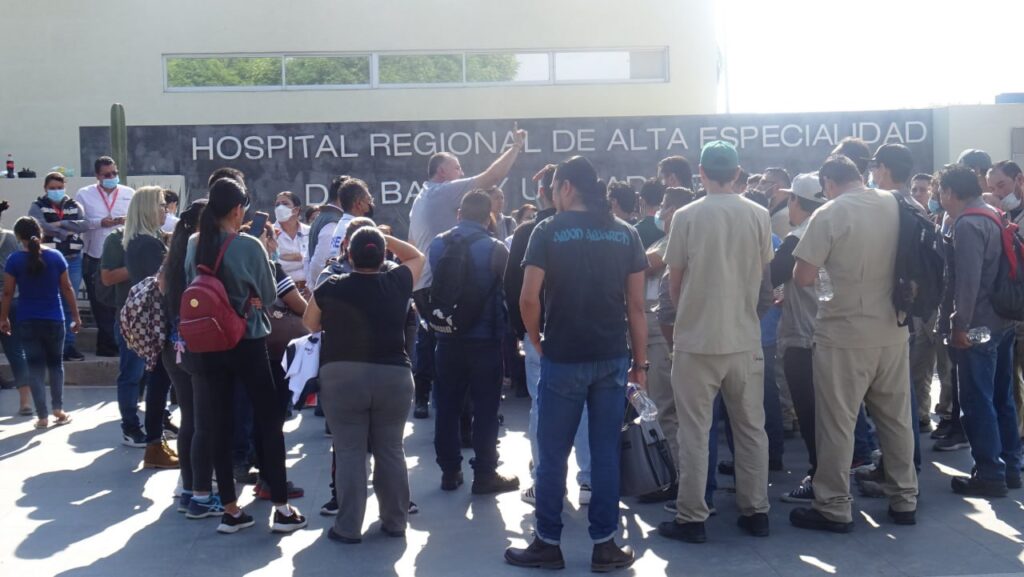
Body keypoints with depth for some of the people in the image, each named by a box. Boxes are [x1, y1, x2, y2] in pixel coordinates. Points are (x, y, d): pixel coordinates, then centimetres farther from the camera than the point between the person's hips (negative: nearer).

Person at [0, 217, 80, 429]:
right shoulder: (56, 256, -3)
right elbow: (66, 288, 1)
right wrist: (76, 315, 8)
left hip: (27, 322, -1)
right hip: (54, 320, 1)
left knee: (35, 367, 5)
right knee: (55, 363, 17)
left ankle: (42, 416, 4)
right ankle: (58, 409, 12)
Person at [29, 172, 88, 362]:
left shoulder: (74, 206, 13)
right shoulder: (38, 207, 5)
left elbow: (84, 224, -6)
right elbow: (40, 226, -15)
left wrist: (60, 224, -13)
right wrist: (68, 231, -14)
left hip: (73, 261, 3)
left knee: (70, 304, 5)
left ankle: (68, 345, 11)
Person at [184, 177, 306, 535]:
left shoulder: (194, 245, 1)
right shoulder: (250, 247, -13)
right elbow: (269, 296, -3)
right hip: (247, 342, -5)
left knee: (220, 423, 9)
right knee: (270, 420, 5)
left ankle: (230, 511, 15)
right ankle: (281, 509, 7)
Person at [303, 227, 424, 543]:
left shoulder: (330, 288, -4)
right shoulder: (397, 283, -1)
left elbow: (310, 324, 14)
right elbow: (417, 256, 20)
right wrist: (383, 237, 17)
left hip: (341, 377, -1)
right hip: (394, 376, 2)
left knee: (349, 452, 3)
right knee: (391, 450, 11)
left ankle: (348, 527, 6)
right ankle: (395, 521, 18)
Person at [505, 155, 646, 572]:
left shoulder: (548, 231, -4)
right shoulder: (626, 233, 5)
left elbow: (529, 298, -12)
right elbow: (636, 305, 3)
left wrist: (538, 343, 4)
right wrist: (640, 361, 8)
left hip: (563, 358, -3)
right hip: (613, 357, 3)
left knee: (553, 455, 7)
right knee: (606, 453, 8)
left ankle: (548, 545, 15)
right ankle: (605, 546, 13)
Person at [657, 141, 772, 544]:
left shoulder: (687, 216, -9)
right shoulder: (759, 216, -1)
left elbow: (674, 281, -1)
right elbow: (763, 273, 11)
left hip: (696, 340, -3)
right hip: (745, 338, 3)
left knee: (695, 433, 4)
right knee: (751, 428, 13)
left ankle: (692, 519, 8)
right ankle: (755, 511, 20)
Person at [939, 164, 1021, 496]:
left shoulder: (968, 224, -15)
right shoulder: (992, 216, 15)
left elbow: (968, 280, -21)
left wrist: (960, 325, -18)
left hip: (979, 325, -10)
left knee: (977, 402, -4)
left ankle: (989, 475, 0)